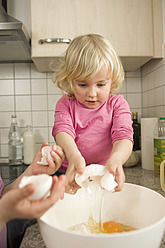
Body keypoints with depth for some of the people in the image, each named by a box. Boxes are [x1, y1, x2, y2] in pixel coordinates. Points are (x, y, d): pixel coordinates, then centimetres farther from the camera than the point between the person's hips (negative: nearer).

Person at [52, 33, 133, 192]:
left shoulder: (117, 103, 0)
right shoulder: (66, 104, 3)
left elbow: (123, 135, -14)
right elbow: (62, 130, -14)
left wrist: (116, 159, -38)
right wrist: (74, 156, -37)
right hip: (71, 173, 3)